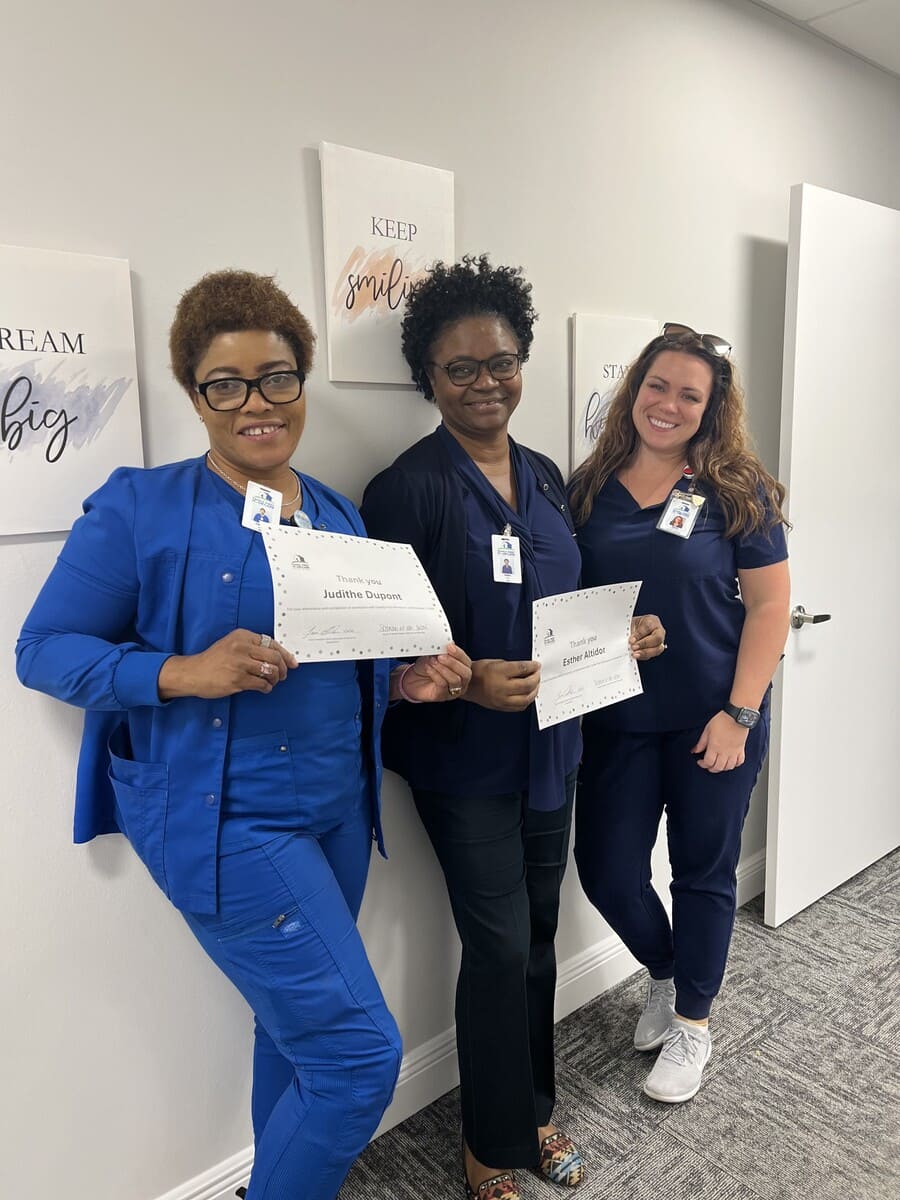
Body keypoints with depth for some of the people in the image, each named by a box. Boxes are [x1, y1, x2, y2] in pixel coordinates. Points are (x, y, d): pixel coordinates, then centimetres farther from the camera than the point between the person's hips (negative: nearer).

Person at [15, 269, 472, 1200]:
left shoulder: (339, 518, 9)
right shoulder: (141, 509, -9)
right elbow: (44, 649, -8)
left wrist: (407, 679, -4)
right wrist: (182, 672, -24)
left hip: (338, 808, 7)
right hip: (225, 819, -6)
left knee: (296, 1027, 21)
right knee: (359, 1052, -4)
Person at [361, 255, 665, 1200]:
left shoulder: (544, 477, 8)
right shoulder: (408, 488, -13)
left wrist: (622, 636, -1)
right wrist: (468, 682, -27)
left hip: (549, 744, 6)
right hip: (464, 757, -6)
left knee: (537, 935, 18)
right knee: (500, 947, 2)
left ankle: (531, 1111, 41)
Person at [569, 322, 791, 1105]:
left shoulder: (736, 490, -6)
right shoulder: (591, 488, 1)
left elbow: (769, 605, -6)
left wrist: (739, 713, -13)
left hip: (712, 718, -2)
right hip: (618, 719, 3)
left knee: (703, 870, 12)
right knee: (608, 871, 7)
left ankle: (692, 1022, 36)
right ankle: (665, 973, 40)